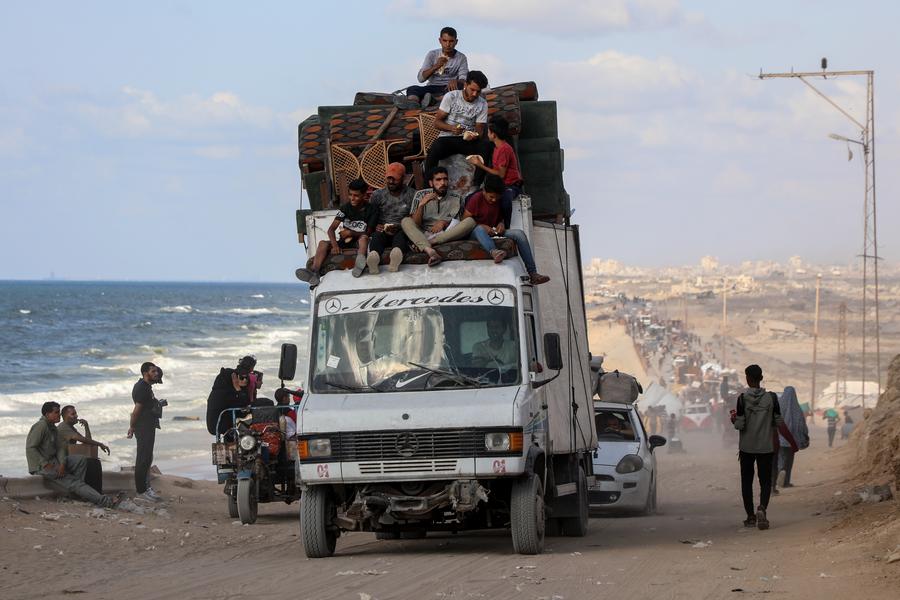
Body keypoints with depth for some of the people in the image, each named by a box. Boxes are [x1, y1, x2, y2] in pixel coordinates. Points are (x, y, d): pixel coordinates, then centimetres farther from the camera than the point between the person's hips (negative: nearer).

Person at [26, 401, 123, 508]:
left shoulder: (53, 428, 15)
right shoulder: (41, 426, -15)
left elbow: (60, 448, 8)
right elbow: (30, 448, -22)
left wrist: (62, 463, -12)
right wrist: (45, 464, -23)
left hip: (53, 461, 9)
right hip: (41, 467, -9)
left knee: (80, 460, -5)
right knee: (71, 482, -17)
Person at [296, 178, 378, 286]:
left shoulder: (371, 210, -3)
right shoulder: (345, 207, 4)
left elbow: (367, 234, -4)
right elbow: (331, 229, -4)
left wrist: (351, 233, -16)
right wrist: (334, 245, -22)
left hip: (359, 242, -3)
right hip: (345, 242, 3)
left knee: (364, 238, -37)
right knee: (323, 243, -22)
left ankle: (359, 264, -70)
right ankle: (314, 273, -47)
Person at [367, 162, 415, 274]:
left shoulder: (411, 194, 10)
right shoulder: (378, 195, 16)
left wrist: (399, 227, -14)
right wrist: (376, 227, -11)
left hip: (402, 231, -1)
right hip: (382, 230, 1)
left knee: (401, 235, -38)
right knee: (377, 235, -35)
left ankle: (397, 254, -72)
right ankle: (374, 257, -69)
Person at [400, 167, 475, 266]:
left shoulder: (455, 198, 8)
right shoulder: (420, 195, 5)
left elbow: (456, 224, 5)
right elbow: (415, 224, -2)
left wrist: (444, 223, -15)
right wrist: (421, 205, -17)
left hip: (446, 236, 1)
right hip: (424, 234, -1)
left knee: (470, 222, -23)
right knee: (405, 222, -25)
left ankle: (424, 244, -30)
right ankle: (430, 251, -50)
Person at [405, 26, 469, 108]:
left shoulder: (461, 58, 4)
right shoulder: (432, 54, 6)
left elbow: (464, 80, -6)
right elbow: (421, 78, -3)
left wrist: (455, 81, -31)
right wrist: (436, 66, -20)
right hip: (432, 88, 1)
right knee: (412, 89, -29)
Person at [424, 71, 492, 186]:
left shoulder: (482, 104, 3)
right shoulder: (451, 97, -1)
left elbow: (480, 130, 3)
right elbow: (437, 122, -2)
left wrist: (474, 136, -22)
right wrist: (451, 128, -23)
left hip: (468, 140, 2)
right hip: (447, 138, -2)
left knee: (486, 146, -30)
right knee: (434, 150, -36)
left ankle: (477, 185, -29)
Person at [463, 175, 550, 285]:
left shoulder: (500, 201, 9)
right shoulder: (476, 199, -7)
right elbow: (464, 221, -7)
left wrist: (501, 224, 0)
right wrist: (482, 226, -21)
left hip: (494, 233, 5)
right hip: (476, 234, -5)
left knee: (519, 233, -17)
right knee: (479, 229, -41)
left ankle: (533, 274, -25)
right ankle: (494, 252, -72)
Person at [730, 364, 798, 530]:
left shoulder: (743, 398, -9)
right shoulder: (771, 398, -4)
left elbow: (739, 425, -11)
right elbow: (780, 424, -4)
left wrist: (734, 418, 12)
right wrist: (792, 442, 4)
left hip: (746, 448, -1)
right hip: (766, 447, 1)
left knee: (746, 481, 12)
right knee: (765, 481, 6)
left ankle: (750, 516, 13)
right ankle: (762, 508, -21)